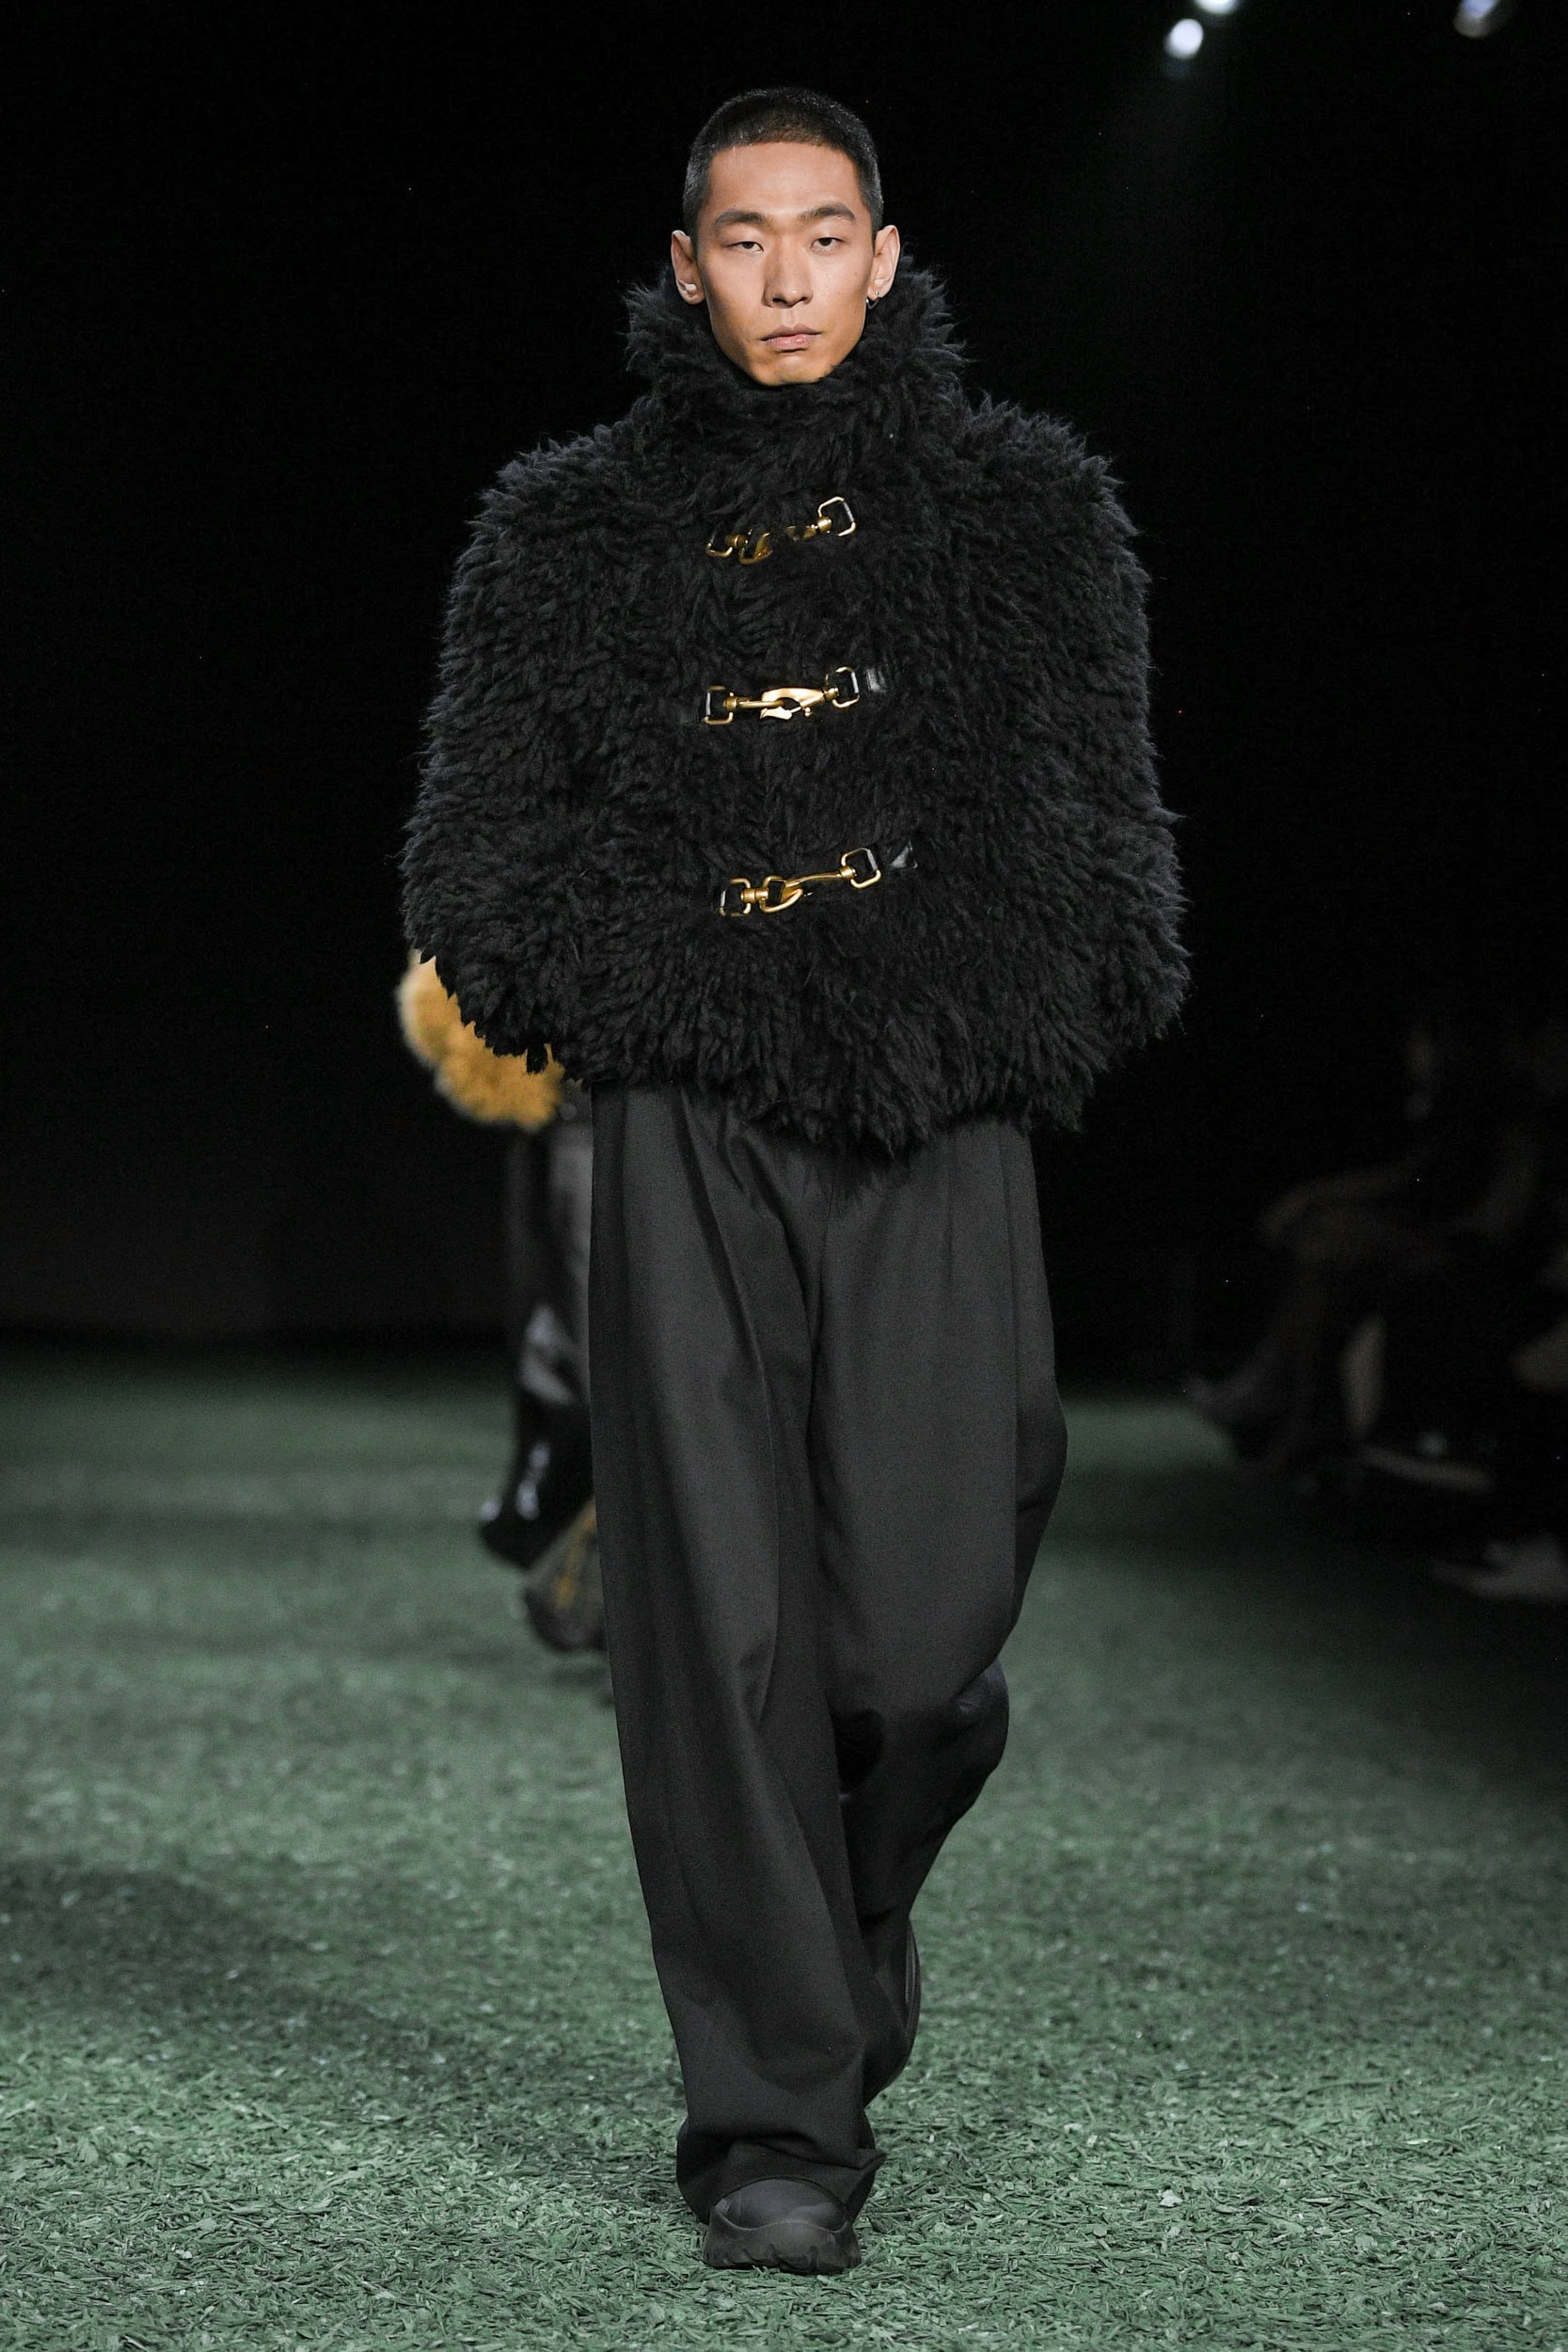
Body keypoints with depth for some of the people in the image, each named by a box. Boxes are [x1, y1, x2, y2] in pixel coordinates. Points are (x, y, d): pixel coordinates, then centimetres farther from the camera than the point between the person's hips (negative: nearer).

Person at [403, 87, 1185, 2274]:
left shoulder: (1021, 509, 12)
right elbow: (494, 826, 13)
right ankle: (775, 2114, 2)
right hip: (693, 1126, 0)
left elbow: (1098, 817, 13)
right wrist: (546, 973, -1)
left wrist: (1025, 1010, 1)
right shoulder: (580, 530, 12)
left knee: (921, 1635, -7)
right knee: (723, 1623, -6)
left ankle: (845, 1915, 27)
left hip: (941, 1128, 0)